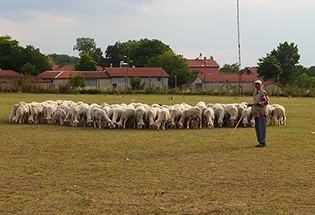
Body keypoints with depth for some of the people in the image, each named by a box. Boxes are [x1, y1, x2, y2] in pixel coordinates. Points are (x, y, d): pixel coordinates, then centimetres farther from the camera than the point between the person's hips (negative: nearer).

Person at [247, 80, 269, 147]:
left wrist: (258, 103, -19)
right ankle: (260, 142, 15)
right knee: (257, 128, 9)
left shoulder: (263, 92, -5)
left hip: (262, 113, -8)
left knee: (262, 128, -9)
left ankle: (262, 143, -8)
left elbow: (266, 101, -13)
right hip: (256, 113, 8)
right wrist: (251, 105, 12)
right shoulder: (255, 93, 20)